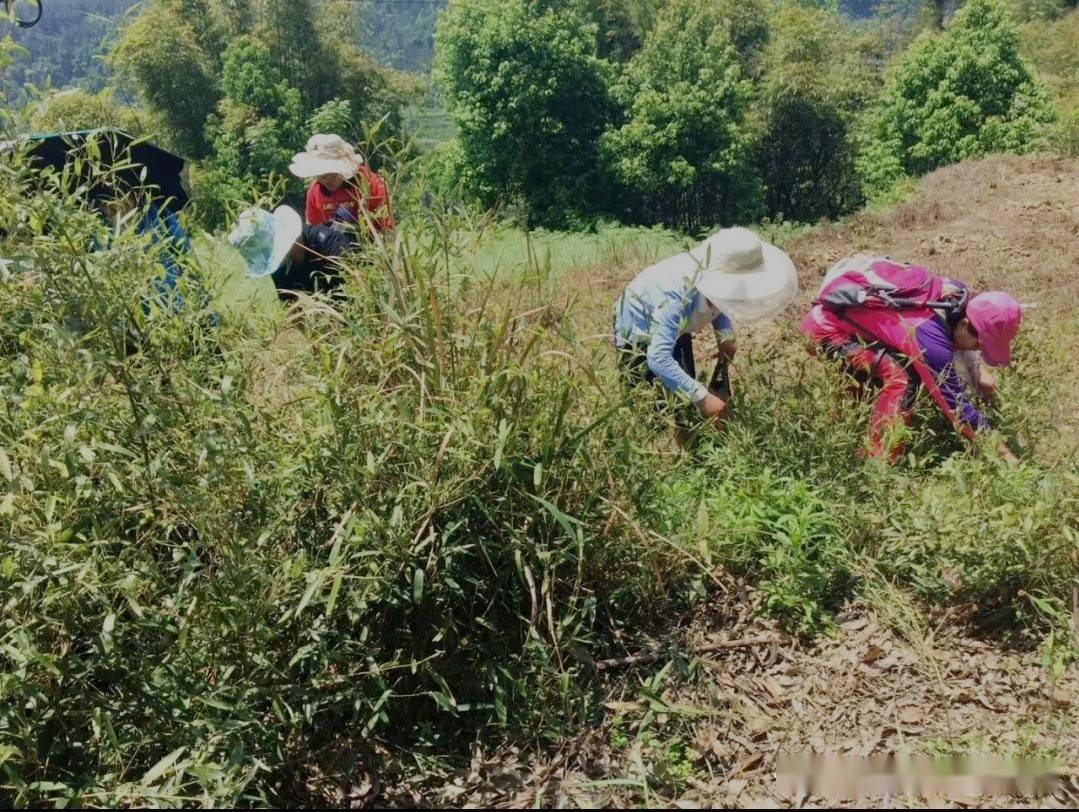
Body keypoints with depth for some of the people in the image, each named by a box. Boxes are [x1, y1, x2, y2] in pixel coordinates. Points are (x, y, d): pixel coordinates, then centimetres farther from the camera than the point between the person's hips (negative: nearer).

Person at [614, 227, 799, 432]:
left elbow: (718, 306, 2)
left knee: (687, 392, 13)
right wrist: (703, 397, -54)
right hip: (639, 335, -7)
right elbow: (658, 358, -52)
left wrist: (725, 336, -16)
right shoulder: (677, 297, -45)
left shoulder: (711, 274, -24)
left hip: (673, 329, 7)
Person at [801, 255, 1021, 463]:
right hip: (826, 325, -9)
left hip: (852, 313, 9)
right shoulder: (929, 336, -33)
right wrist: (1000, 451, -18)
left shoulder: (958, 293, -9)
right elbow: (955, 401, -26)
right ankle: (881, 462, -13)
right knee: (901, 377, -23)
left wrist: (978, 370, 8)